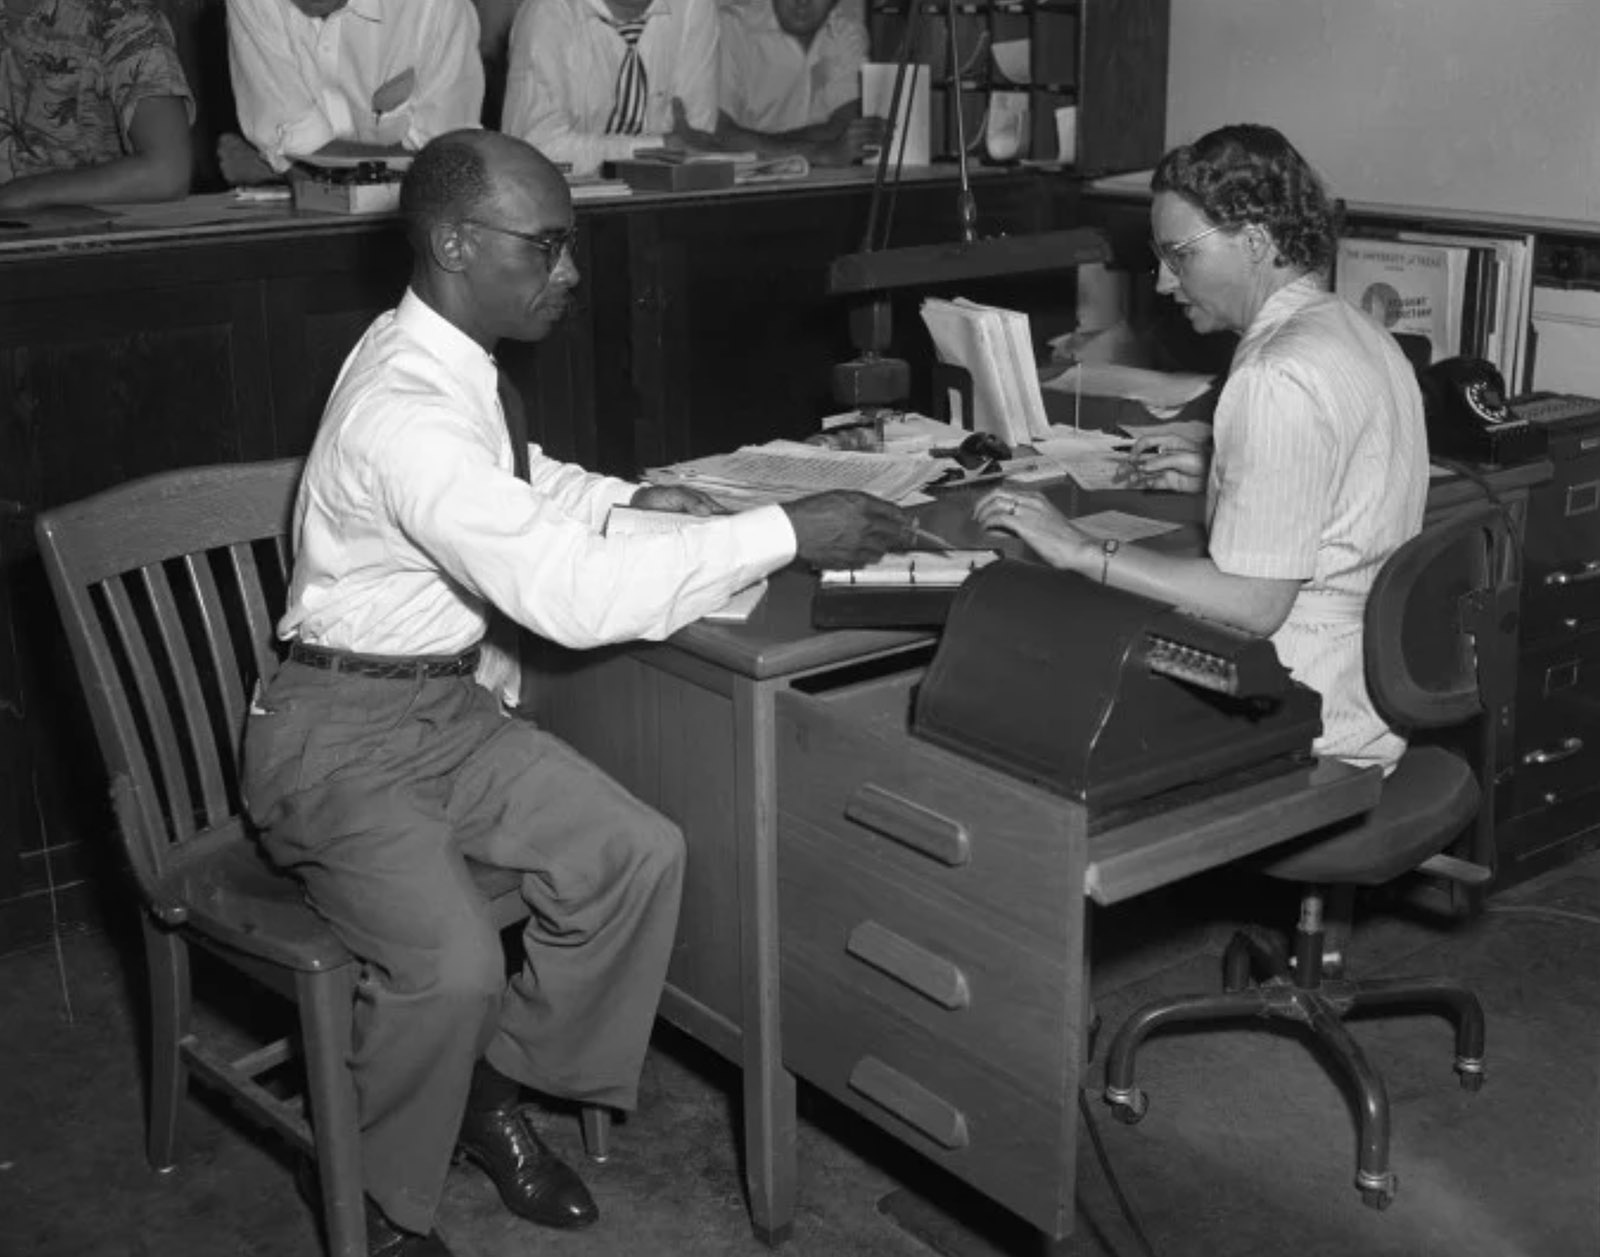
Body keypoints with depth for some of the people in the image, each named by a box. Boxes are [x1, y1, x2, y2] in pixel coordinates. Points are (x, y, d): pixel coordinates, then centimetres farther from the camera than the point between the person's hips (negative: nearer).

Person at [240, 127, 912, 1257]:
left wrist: (625, 498, 7)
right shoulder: (406, 411, -28)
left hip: (450, 704, 9)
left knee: (640, 853, -8)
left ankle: (501, 1091, 13)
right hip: (344, 738, -8)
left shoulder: (451, 358, 2)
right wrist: (783, 534, -31)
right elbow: (569, 595, -35)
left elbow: (516, 486, 24)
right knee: (454, 965, -27)